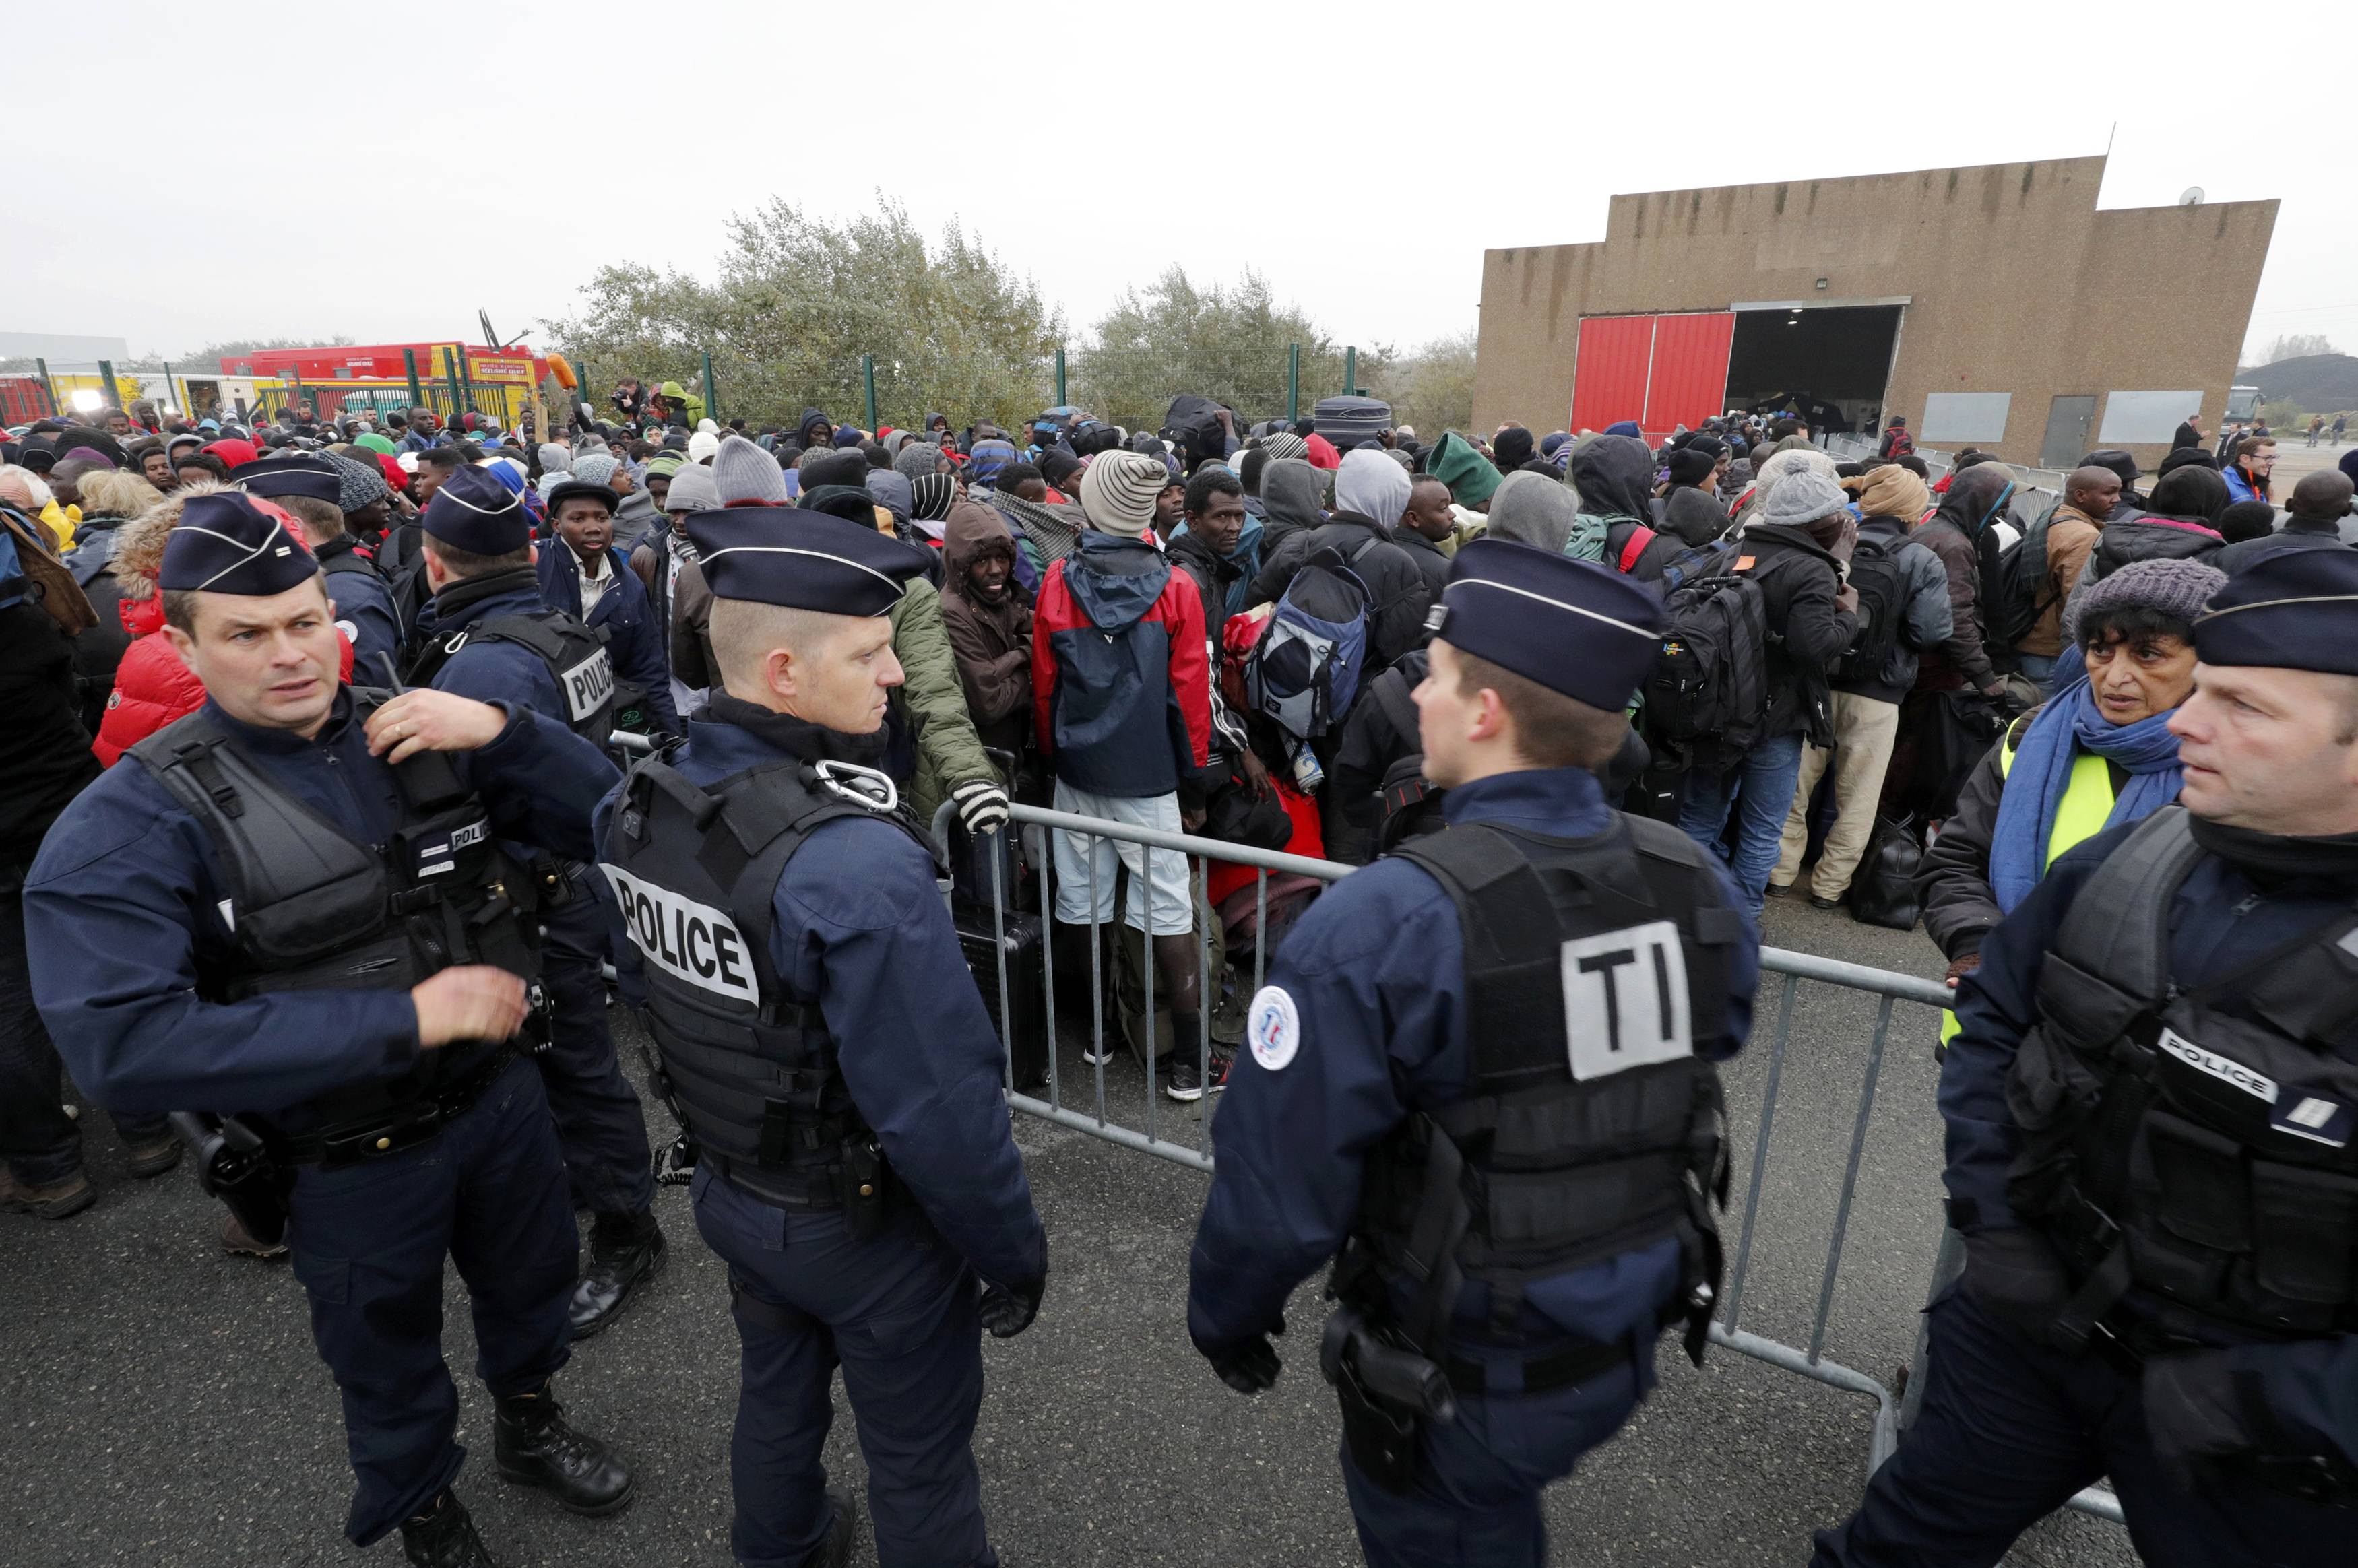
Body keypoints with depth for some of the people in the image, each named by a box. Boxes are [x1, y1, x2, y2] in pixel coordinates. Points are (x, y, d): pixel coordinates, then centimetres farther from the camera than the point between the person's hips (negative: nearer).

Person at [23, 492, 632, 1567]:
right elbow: (123, 1045, -30)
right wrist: (406, 1019, -33)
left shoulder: (425, 735, -10)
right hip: (350, 1162, -3)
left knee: (531, 1285, 28)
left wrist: (502, 730, -27)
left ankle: (529, 1428, 59)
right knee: (389, 1361, 24)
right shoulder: (137, 822, -20)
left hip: (498, 1098, 3)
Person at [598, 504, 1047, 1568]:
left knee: (776, 1396, 32)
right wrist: (1014, 1252, -14)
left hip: (729, 1194, 7)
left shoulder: (640, 803, -10)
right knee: (919, 1462, 19)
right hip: (865, 1228, -7)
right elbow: (941, 1108, -29)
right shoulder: (857, 863, -35)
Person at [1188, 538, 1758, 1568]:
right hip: (1630, 1344, 5)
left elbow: (1281, 1182, -24)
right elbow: (1706, 1059, 5)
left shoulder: (1376, 928, -31)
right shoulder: (1699, 888, -11)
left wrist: (1225, 1319, -5)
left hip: (1464, 1378, -5)